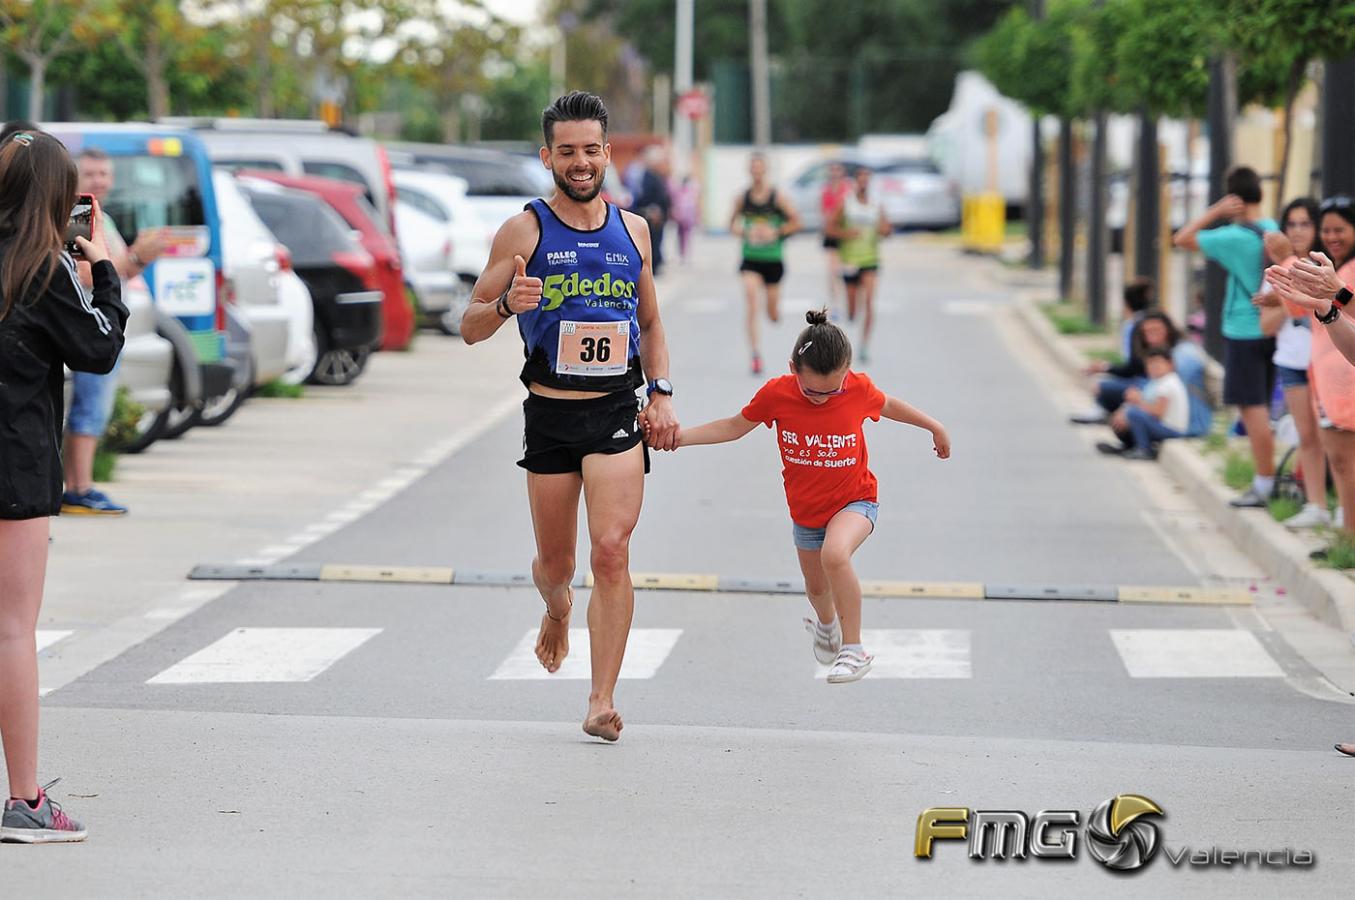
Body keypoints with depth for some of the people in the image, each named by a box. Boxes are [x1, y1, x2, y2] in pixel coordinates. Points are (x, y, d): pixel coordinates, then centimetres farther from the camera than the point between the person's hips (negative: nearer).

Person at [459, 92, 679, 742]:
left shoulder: (633, 230, 8)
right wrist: (507, 304, -22)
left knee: (611, 551, -15)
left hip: (618, 415, 0)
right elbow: (469, 328, -1)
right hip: (549, 415, 0)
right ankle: (557, 608, 48)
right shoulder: (524, 232, -2)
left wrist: (662, 392, 6)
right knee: (555, 562, 11)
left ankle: (602, 701, -15)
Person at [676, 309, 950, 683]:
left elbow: (888, 406, 5)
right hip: (805, 510, 3)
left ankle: (854, 649, -22)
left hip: (854, 501, -3)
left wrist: (935, 427, 17)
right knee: (816, 588, 19)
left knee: (835, 554, -33)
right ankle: (826, 623, 58)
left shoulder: (859, 389, -19)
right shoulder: (776, 393, -18)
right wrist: (678, 436, -10)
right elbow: (734, 427, -2)